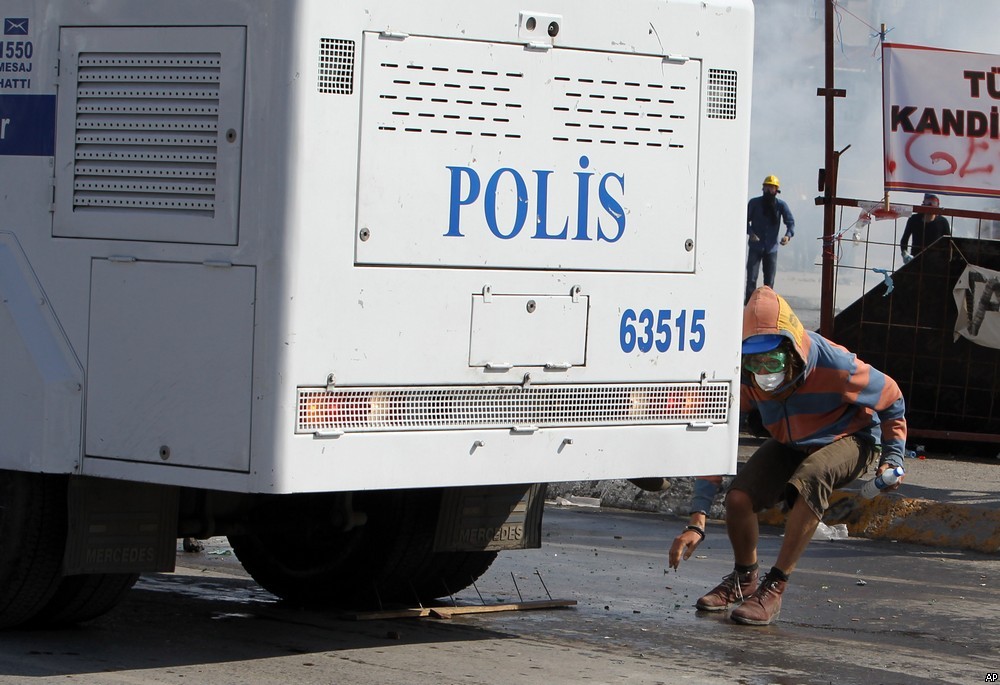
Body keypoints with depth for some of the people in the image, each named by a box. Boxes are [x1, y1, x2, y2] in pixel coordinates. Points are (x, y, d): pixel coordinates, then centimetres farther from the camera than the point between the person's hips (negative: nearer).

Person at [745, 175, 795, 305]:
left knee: (769, 281, 5)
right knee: (751, 278, -9)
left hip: (772, 247, 1)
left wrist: (788, 235, -25)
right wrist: (750, 232, -19)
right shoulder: (754, 203, -1)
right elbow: (746, 220, 1)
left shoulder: (781, 205, 0)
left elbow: (790, 222, -5)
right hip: (755, 247, -1)